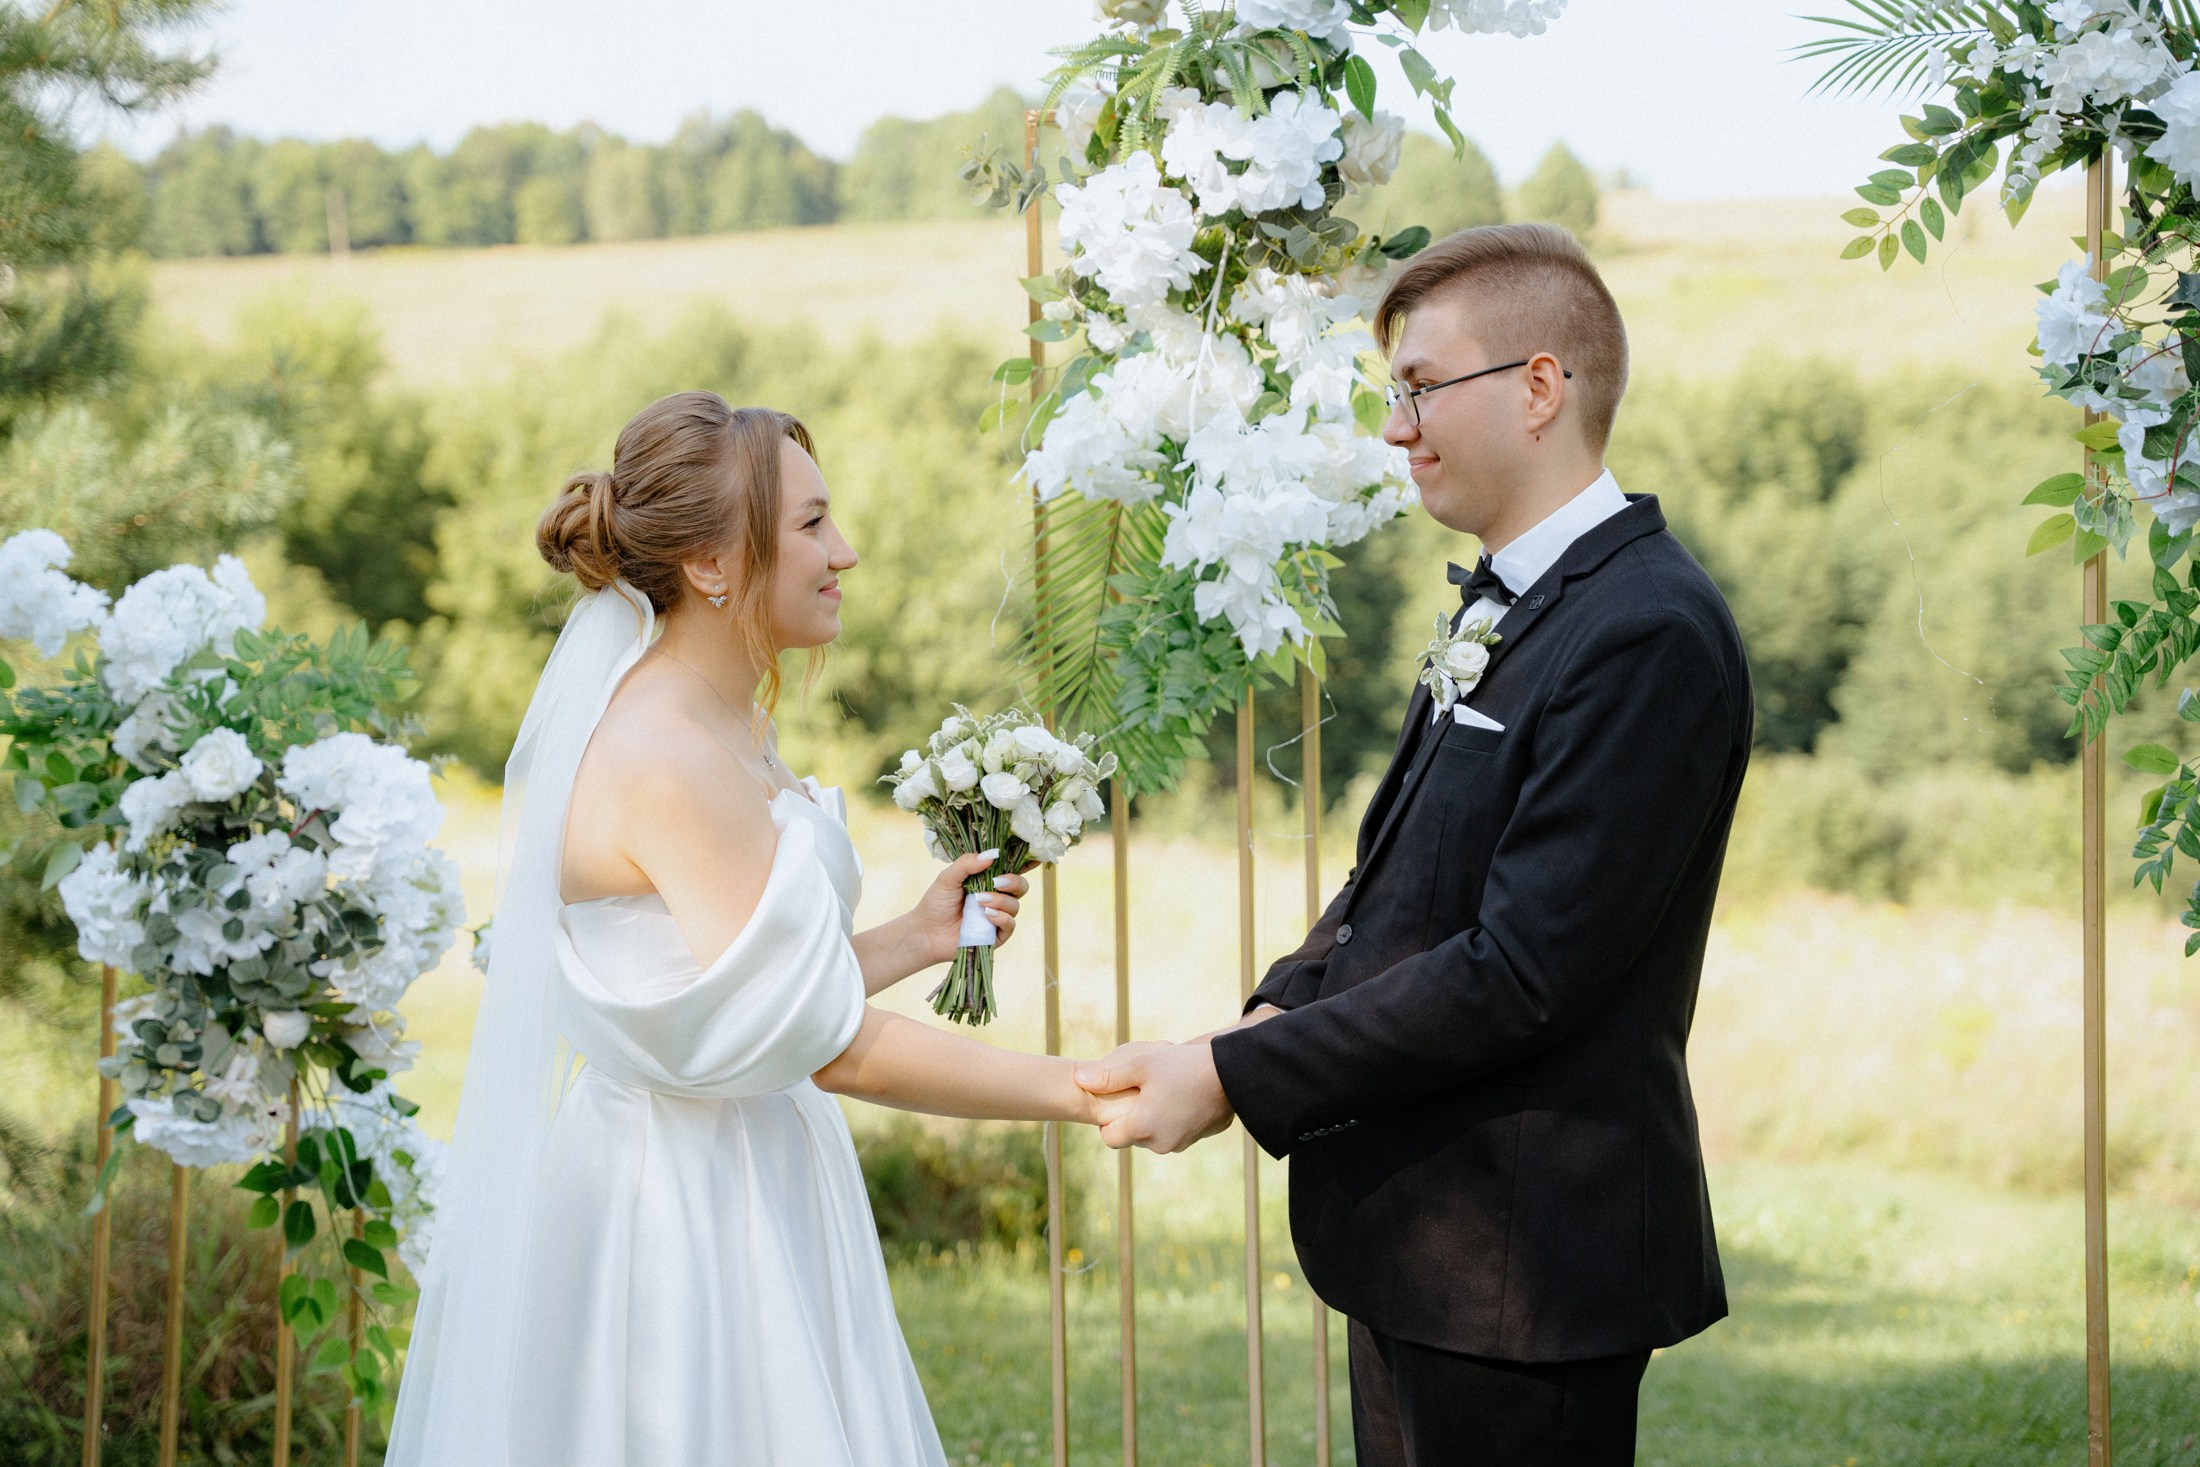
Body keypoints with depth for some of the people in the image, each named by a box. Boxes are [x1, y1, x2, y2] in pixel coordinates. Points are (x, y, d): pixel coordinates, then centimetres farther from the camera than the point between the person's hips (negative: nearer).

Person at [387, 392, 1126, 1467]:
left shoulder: (712, 733, 9)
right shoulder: (670, 763, -21)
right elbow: (840, 1046, -21)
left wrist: (915, 937, 8)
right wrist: (1086, 1093, -17)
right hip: (677, 1234, -9)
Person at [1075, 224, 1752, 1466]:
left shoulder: (1650, 632, -20)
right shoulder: (1509, 605, 12)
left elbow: (1521, 974, -23)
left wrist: (1238, 1079, -20)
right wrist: (1276, 1012, -3)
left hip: (1524, 1265, -9)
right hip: (1422, 1238, 9)